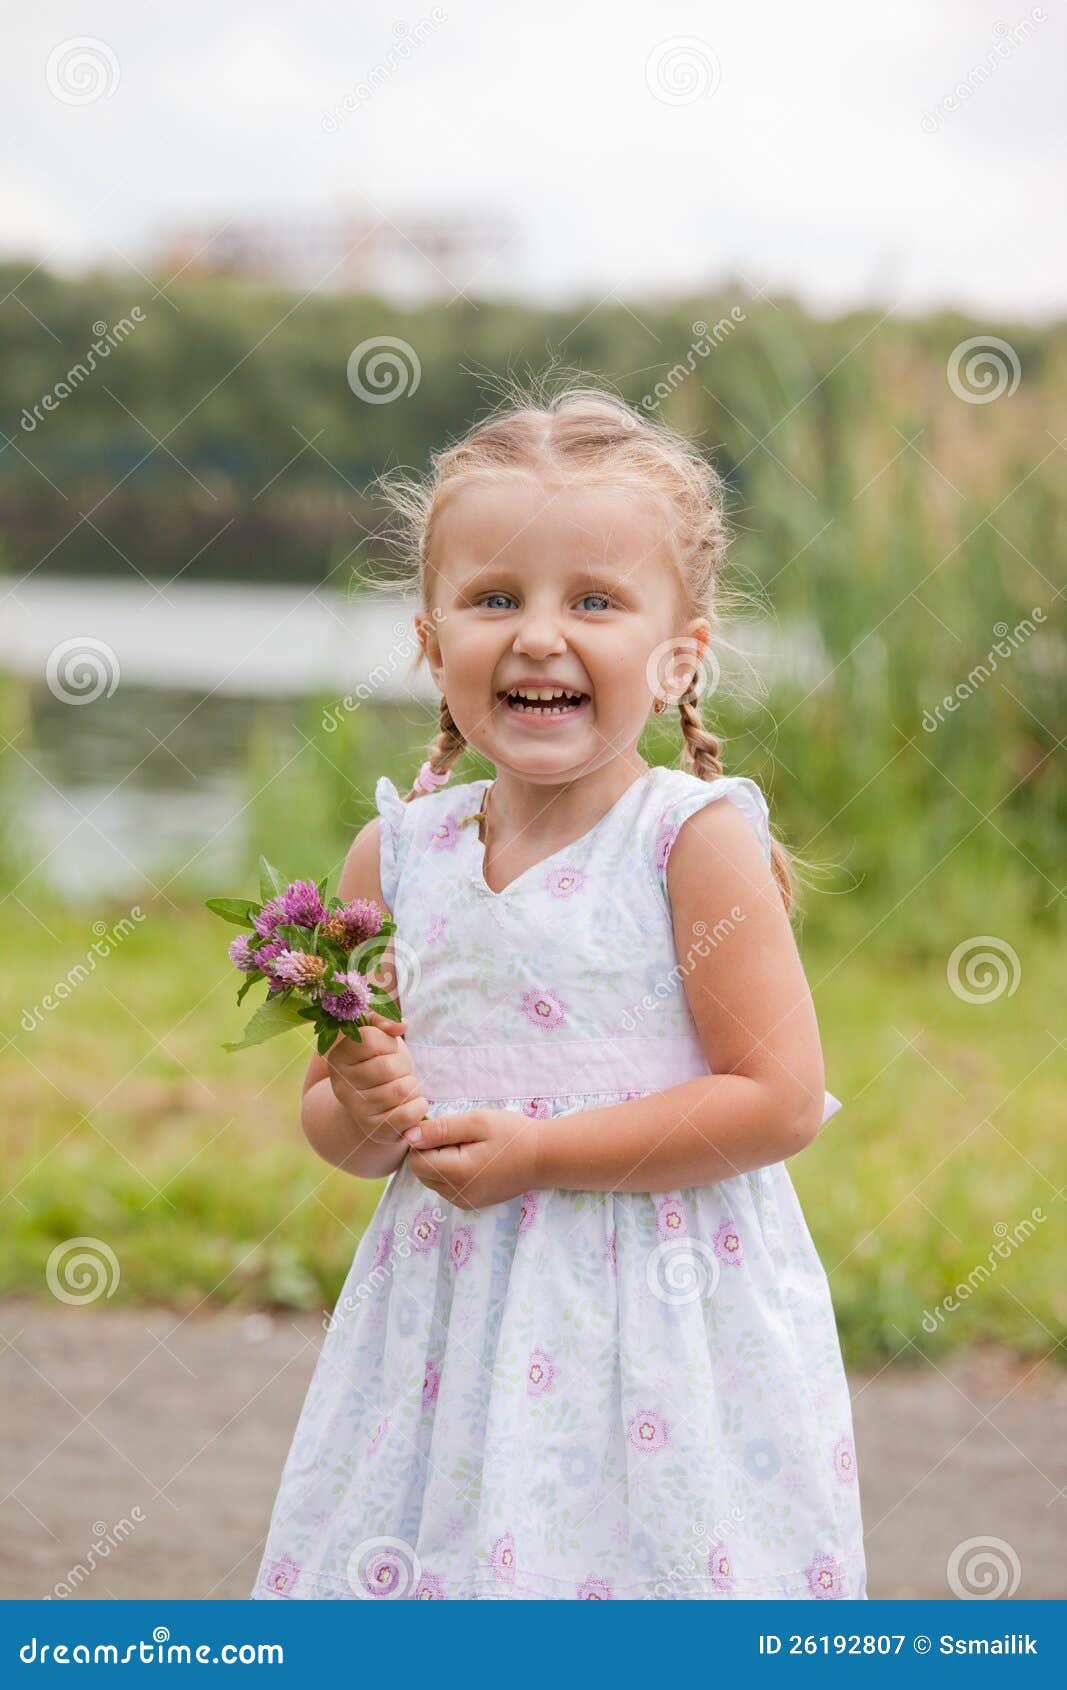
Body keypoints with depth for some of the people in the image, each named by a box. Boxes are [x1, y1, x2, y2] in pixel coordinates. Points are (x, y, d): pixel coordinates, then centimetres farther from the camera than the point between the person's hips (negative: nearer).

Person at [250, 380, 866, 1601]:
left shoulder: (700, 840, -9)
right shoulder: (397, 855, 5)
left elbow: (782, 1099, -14)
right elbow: (329, 1116, 14)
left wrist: (536, 1151, -15)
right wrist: (366, 1117, -10)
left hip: (659, 1327, -4)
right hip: (449, 1322, 4)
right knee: (417, 1585, 6)